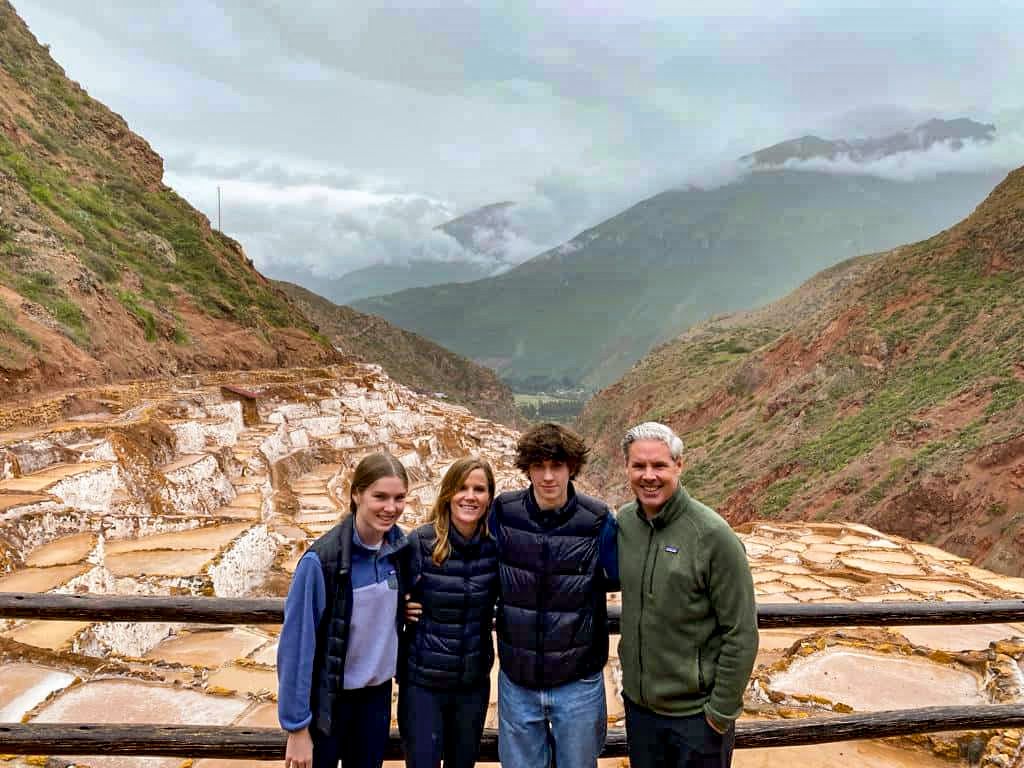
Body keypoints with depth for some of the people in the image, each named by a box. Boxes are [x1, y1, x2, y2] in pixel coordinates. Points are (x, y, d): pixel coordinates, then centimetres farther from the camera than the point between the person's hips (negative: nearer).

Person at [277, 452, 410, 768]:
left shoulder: (399, 546, -6)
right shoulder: (322, 559, -22)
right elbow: (297, 644, -17)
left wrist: (412, 608, -6)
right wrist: (297, 727, -14)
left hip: (378, 693, 5)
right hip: (328, 697, -4)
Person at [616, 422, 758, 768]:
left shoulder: (713, 536, -19)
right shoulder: (624, 521, -4)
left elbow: (741, 634, -14)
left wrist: (721, 711, -11)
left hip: (696, 712, -5)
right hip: (637, 702, 5)